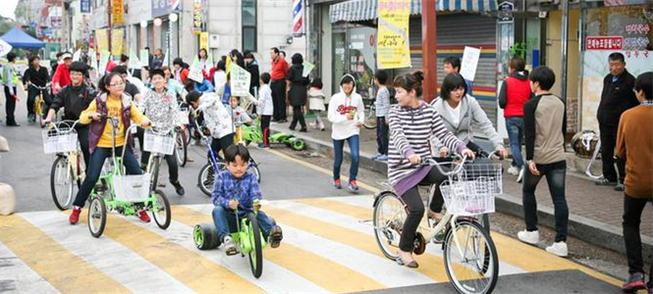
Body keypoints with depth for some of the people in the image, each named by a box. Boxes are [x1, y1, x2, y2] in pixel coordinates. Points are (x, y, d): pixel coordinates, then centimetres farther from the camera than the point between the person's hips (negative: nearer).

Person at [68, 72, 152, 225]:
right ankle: (76, 208, 9)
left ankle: (141, 208, 10)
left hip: (121, 144, 2)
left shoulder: (127, 102, 1)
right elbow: (82, 118, 0)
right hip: (101, 144, -2)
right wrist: (92, 115, -21)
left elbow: (139, 116, -4)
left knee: (137, 173, -7)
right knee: (92, 178, -10)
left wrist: (146, 121, -27)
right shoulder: (99, 101, -4)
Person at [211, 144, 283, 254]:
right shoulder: (222, 177, 0)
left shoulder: (250, 177, 3)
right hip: (229, 215, -1)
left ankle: (271, 233, -51)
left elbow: (255, 194, -7)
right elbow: (215, 197, -6)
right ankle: (226, 238, -46)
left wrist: (256, 202, -33)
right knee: (217, 210, -31)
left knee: (260, 214, -27)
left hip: (246, 213, 1)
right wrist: (227, 203, -27)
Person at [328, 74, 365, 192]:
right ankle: (336, 179, 38)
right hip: (338, 132, 0)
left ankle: (352, 181, -5)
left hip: (353, 131, 0)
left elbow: (361, 111, 11)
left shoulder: (357, 97, -3)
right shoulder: (335, 98, -9)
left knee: (355, 156, -18)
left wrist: (361, 120, -8)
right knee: (338, 159, 12)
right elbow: (331, 116, -11)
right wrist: (345, 117, -24)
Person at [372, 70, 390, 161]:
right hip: (379, 116, 10)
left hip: (383, 116, -10)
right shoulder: (380, 90, 14)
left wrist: (386, 118, -20)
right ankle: (380, 152, 25)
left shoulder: (383, 90, -16)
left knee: (383, 135, -8)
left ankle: (386, 154, -5)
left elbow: (386, 105, -19)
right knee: (379, 135, 16)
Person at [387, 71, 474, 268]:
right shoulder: (395, 112, -7)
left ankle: (435, 211, 1)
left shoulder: (429, 112, 2)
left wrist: (461, 148, -24)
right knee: (417, 208, -23)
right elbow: (398, 136, -23)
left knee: (448, 174, -29)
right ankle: (404, 250, 1)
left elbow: (444, 134, -5)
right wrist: (410, 153, -44)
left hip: (423, 167, 3)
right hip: (401, 170, -3)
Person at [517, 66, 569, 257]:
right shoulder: (560, 103, 7)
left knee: (528, 191, 19)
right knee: (559, 198, 0)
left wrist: (529, 159, -16)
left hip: (539, 158, -4)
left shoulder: (531, 105, -9)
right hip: (558, 157, 4)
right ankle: (561, 242, -5)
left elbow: (530, 134, -16)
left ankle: (532, 231, 25)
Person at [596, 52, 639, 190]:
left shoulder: (629, 81, -12)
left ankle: (624, 180, 7)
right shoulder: (607, 79, 13)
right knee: (606, 151, 14)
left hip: (620, 123, -8)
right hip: (605, 122, 8)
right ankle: (609, 177, 26)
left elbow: (636, 103, -13)